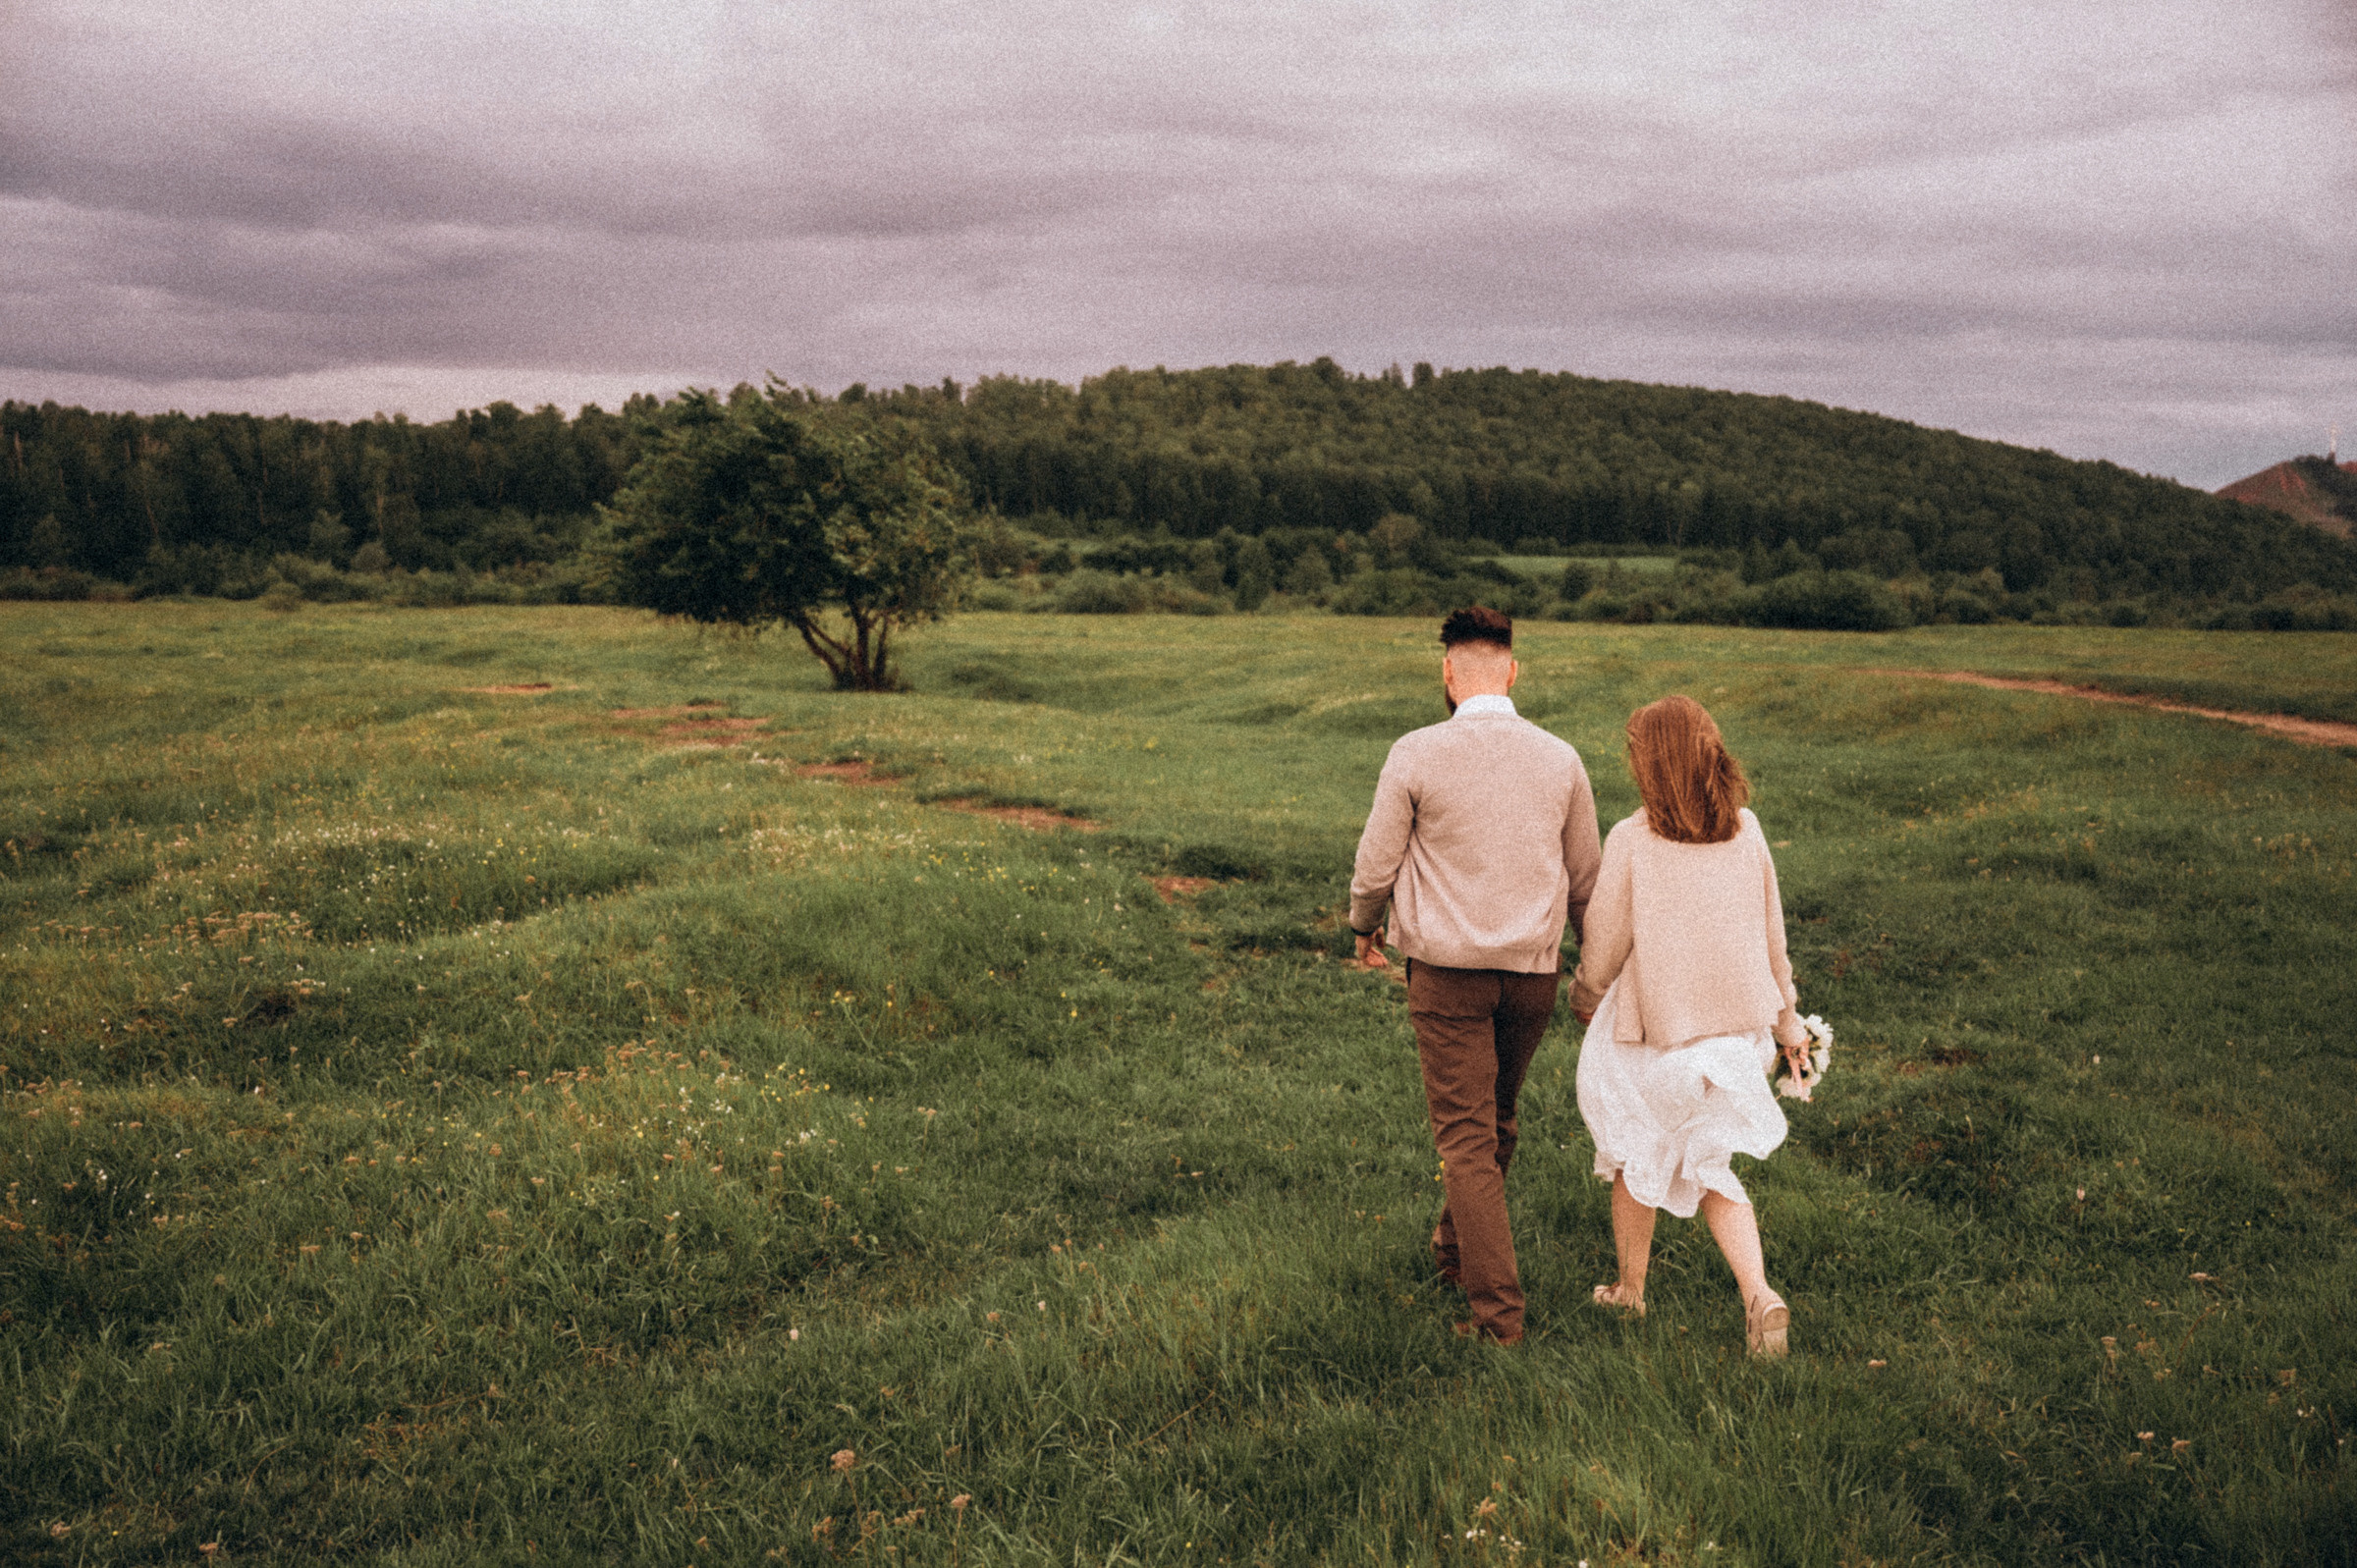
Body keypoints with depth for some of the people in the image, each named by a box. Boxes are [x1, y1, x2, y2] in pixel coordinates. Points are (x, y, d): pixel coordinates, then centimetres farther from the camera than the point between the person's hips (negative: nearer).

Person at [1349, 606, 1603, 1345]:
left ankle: (1498, 1307, 0)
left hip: (1449, 970, -4)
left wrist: (1364, 925, 17)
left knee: (1466, 1136, 2)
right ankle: (1456, 1251, 40)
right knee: (1497, 1120, 21)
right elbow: (1585, 877, 9)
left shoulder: (1416, 755, -11)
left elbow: (1376, 864, -4)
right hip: (1535, 969, 4)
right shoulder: (1560, 759, 0)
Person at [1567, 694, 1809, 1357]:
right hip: (1733, 1028, 4)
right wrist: (1785, 1017, 18)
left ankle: (1630, 1290, 32)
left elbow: (1606, 941, -8)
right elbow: (1772, 933, 5)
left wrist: (1585, 998, 12)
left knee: (1636, 1157, 18)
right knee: (1710, 1167, 17)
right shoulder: (1746, 831, -4)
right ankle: (1760, 1295, 0)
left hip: (1650, 1030, -4)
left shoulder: (1631, 840, -17)